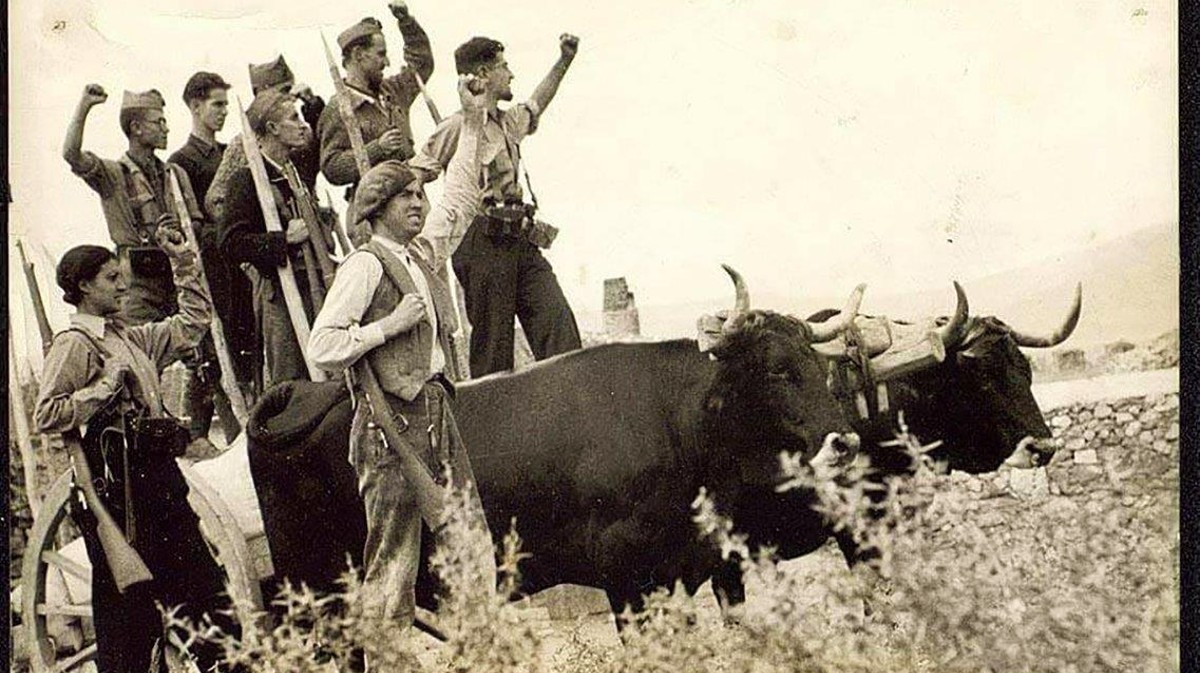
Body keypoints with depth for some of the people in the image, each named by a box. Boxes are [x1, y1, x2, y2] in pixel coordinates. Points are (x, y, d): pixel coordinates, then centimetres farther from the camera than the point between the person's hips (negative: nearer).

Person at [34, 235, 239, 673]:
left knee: (203, 586, 10)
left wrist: (183, 262, 24)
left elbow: (192, 324, 30)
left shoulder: (131, 337, 18)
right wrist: (106, 385, -18)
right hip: (120, 492, -9)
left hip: (159, 478, 9)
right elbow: (46, 416, -17)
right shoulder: (74, 344, -7)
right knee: (129, 604, -5)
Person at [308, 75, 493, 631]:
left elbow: (458, 201, 30)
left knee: (475, 557, 4)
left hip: (438, 413, 8)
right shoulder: (365, 266, -6)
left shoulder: (424, 253, 16)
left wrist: (472, 126, 28)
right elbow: (322, 349, -13)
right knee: (392, 563, -6)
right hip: (393, 421, -8)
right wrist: (393, 323, -14)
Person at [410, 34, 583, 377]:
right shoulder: (458, 126, -8)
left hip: (519, 238, 8)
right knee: (492, 341, -5)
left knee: (558, 323, -5)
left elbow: (534, 107, 42)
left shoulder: (508, 122, 18)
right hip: (484, 242, -8)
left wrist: (565, 60, 41)